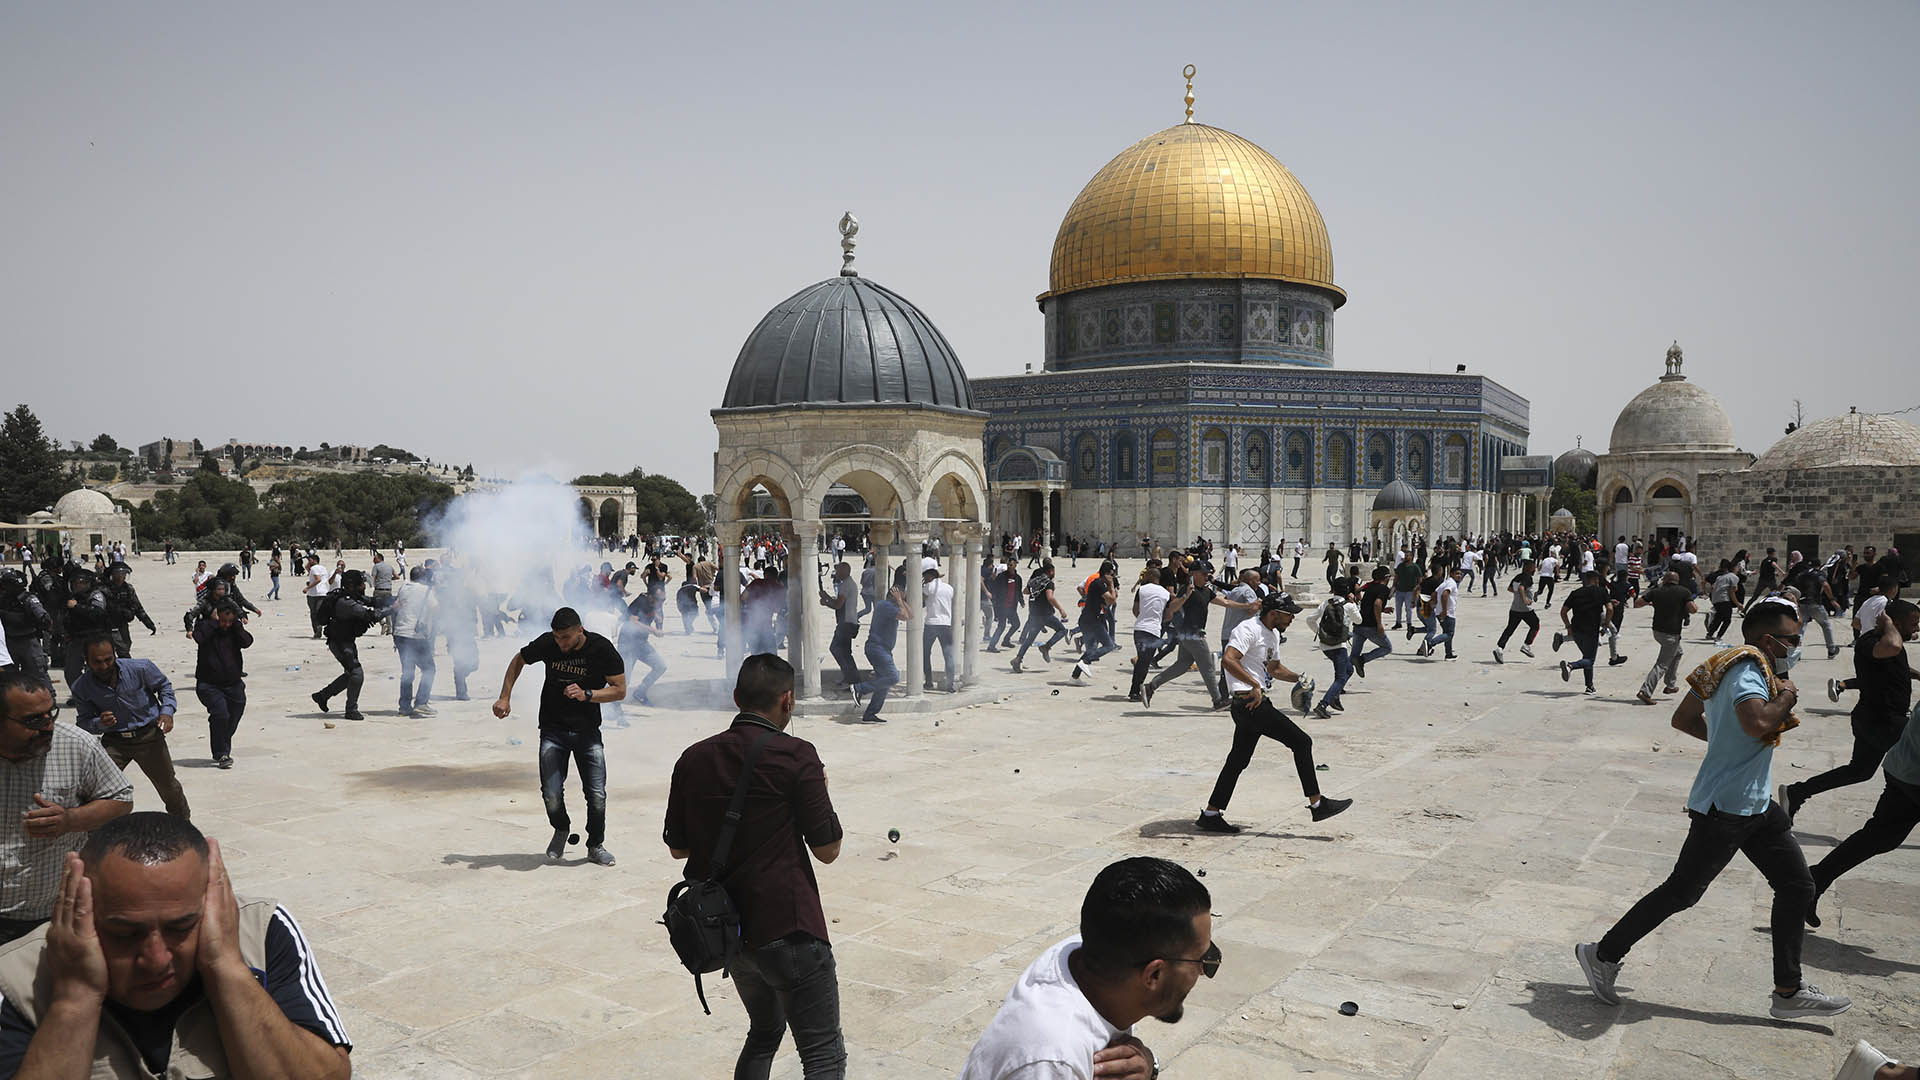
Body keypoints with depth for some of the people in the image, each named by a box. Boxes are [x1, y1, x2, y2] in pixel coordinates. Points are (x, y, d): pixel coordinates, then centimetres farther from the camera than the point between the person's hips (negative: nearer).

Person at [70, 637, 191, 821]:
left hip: (148, 736, 0)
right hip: (114, 741, 1)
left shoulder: (140, 668, -16)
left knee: (168, 785, 13)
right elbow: (83, 722, -1)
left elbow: (164, 685, 3)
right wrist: (100, 723, -24)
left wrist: (167, 712, -11)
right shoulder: (81, 688, -12)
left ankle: (183, 820, 39)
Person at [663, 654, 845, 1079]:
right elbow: (827, 849, -9)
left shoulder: (694, 758, 3)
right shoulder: (796, 756, -13)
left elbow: (677, 847, 11)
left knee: (764, 1031, 26)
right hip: (788, 928, -6)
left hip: (726, 927, 7)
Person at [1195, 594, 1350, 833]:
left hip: (1255, 703, 11)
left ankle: (1210, 815, 15)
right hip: (1249, 702, -11)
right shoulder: (1249, 630, -13)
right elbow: (1229, 660, -27)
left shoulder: (1273, 635, 20)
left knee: (1238, 760, 11)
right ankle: (1317, 804, 0)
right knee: (1301, 742, -6)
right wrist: (1255, 686, -30)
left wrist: (1297, 678, 19)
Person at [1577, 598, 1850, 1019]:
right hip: (1725, 808, -10)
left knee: (1797, 885, 13)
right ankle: (1602, 954, 11)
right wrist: (1786, 696, -19)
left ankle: (1789, 992, 22)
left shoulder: (1730, 664, 10)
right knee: (1681, 892, -1)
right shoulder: (1748, 669, -19)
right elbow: (1758, 723, -38)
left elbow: (1683, 719, 16)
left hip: (1756, 804, 10)